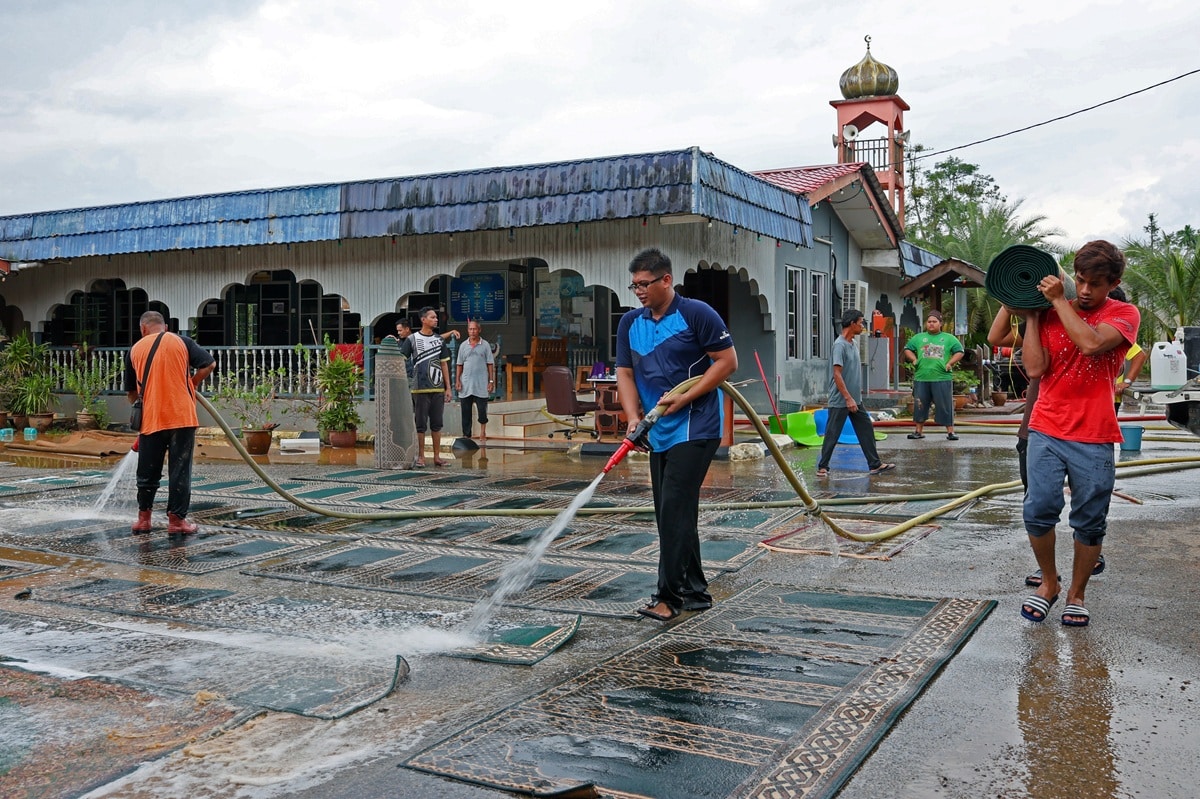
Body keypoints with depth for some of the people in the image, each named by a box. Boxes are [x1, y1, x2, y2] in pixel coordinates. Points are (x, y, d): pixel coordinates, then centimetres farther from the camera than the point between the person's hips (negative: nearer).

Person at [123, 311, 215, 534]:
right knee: (180, 470, 3)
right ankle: (176, 519, 4)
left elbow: (131, 392, 15)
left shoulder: (135, 350, 10)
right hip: (182, 417, -2)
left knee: (148, 471, 13)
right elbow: (209, 364, -2)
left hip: (151, 420, 2)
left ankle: (143, 518, 21)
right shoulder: (181, 342, 4)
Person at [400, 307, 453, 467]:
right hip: (420, 388, -4)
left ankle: (437, 457, 13)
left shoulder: (439, 340, 12)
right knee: (420, 424, 1)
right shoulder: (412, 339, 0)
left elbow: (444, 364, 14)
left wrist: (448, 388, 9)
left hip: (438, 389, 4)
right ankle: (420, 457, 8)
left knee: (437, 424, 7)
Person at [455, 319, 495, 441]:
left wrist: (491, 381, -4)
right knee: (466, 411, 5)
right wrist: (457, 380, 2)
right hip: (466, 385, 2)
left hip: (481, 385, -2)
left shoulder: (485, 345, 3)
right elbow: (459, 365, 10)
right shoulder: (463, 346, 8)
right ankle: (466, 434, 12)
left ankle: (482, 432, 18)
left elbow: (490, 364, 2)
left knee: (482, 409, 0)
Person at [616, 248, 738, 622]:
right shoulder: (630, 323, 9)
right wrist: (634, 418, -9)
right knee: (673, 514, 10)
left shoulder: (696, 314, -9)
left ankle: (670, 595, -4)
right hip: (658, 433, 7)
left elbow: (728, 361, -9)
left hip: (695, 428, -7)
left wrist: (684, 398, -15)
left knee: (674, 510, -11)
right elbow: (625, 373, 7)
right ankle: (695, 591, 21)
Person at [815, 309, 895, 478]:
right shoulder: (840, 345, -17)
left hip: (855, 399, 9)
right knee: (832, 434, -1)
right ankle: (822, 467, 8)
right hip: (840, 401, -9)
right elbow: (837, 373, -21)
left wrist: (856, 395, 19)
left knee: (866, 429, 10)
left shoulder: (854, 344, 11)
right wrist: (848, 398, -23)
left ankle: (875, 464, 16)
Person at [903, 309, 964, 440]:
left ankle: (950, 432, 2)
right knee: (919, 405, 7)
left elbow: (960, 352, 7)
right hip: (921, 378, 2)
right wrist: (914, 359, 3)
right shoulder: (918, 337, 13)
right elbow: (907, 349, 19)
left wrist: (950, 363, -5)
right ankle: (919, 431, 18)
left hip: (942, 378, -2)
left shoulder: (948, 338, 7)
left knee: (945, 406, -3)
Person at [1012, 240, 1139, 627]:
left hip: (1093, 438, -1)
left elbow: (1091, 343, -20)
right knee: (1038, 511, -7)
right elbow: (1035, 368, -5)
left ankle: (1077, 593, 22)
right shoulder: (1050, 315, 7)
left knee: (1090, 522, 4)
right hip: (1047, 430, 1)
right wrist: (1030, 316, -3)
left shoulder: (1124, 315, 1)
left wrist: (1058, 300, -12)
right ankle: (1048, 583, 15)